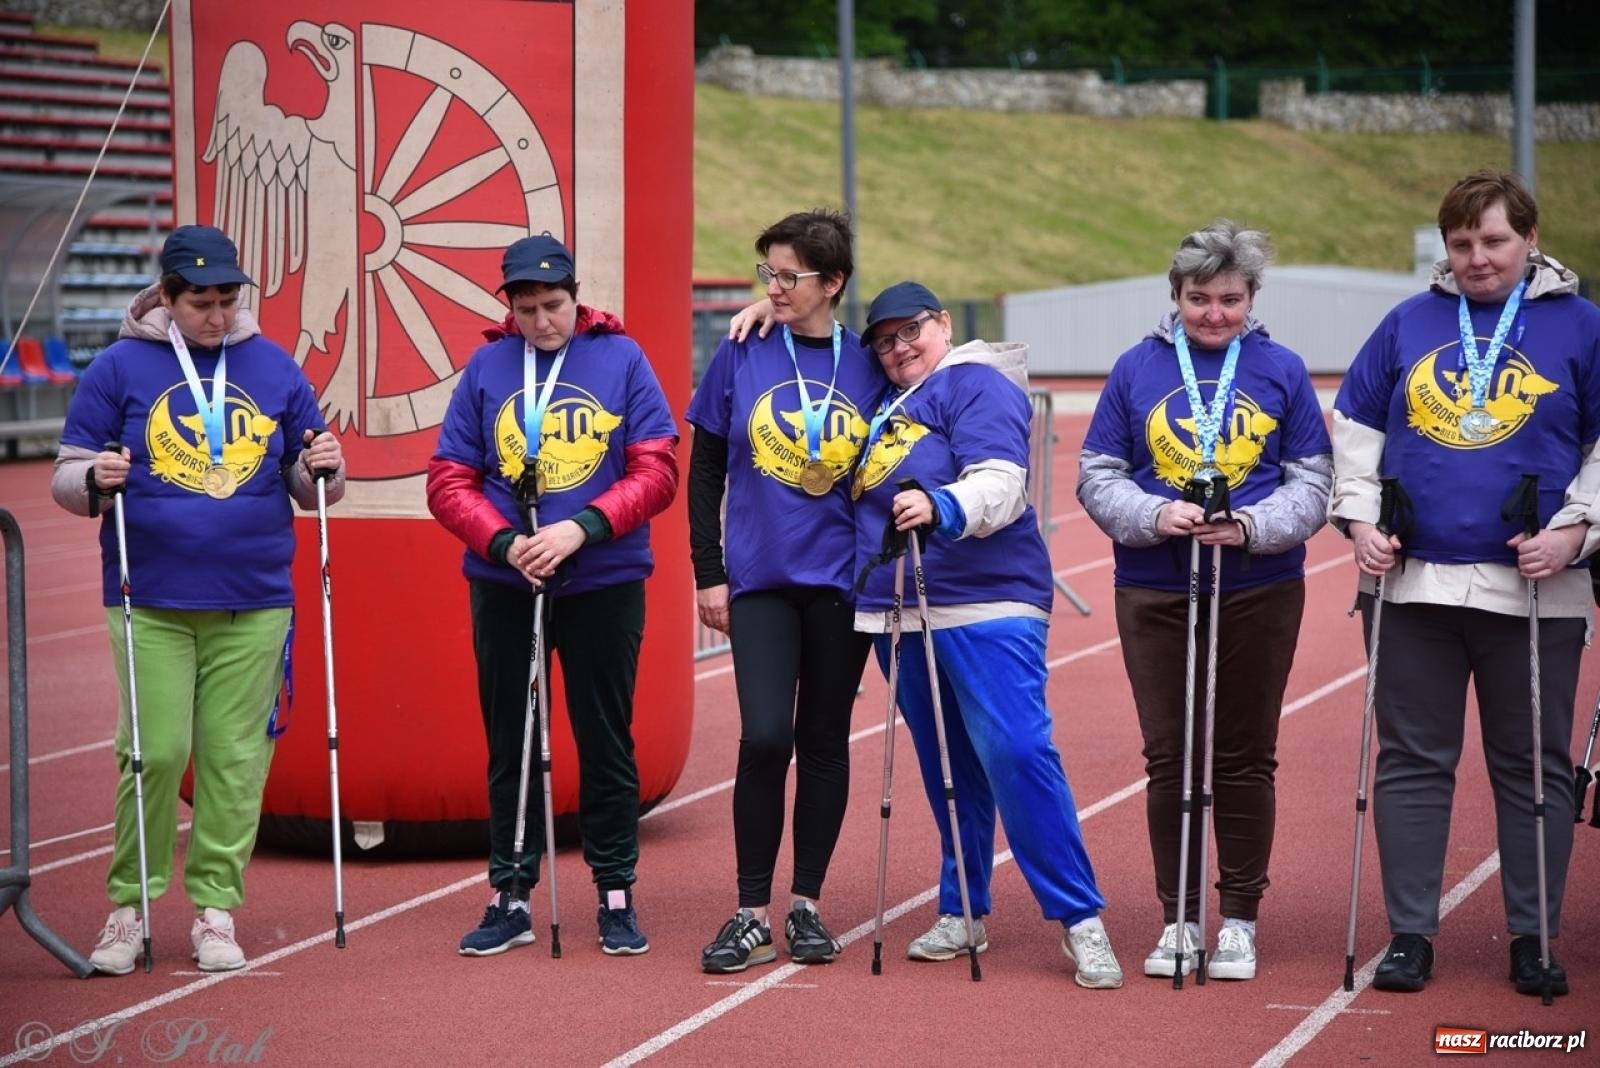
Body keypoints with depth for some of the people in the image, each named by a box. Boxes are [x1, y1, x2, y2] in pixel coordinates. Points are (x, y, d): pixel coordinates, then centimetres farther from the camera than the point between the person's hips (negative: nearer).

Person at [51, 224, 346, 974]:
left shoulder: (274, 367, 9)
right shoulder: (120, 367, 3)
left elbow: (307, 488, 15)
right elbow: (66, 481, 4)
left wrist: (323, 469, -7)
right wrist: (95, 480, -18)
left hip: (253, 603, 2)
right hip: (151, 602, -2)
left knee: (236, 756, 1)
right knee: (155, 751, -6)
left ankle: (216, 908, 10)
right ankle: (129, 904, 8)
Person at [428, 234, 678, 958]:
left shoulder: (622, 359, 1)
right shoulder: (487, 367, 4)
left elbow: (656, 472, -4)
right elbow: (448, 483, 2)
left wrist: (581, 528, -17)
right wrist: (503, 542, -14)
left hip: (605, 584, -1)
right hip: (504, 586, 1)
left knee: (605, 741, 5)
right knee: (510, 743, 7)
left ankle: (616, 896, 15)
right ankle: (510, 897, 16)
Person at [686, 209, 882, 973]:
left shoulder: (868, 365, 1)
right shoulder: (742, 356, 0)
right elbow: (705, 470, 5)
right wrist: (708, 573, 1)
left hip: (841, 580, 1)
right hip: (759, 579, -1)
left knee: (825, 741, 8)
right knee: (765, 738, -11)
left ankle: (807, 904, 19)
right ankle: (752, 914, -2)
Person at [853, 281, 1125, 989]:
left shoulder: (977, 385, -4)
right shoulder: (886, 400, 19)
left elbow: (1000, 484, -18)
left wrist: (940, 506, -37)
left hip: (986, 609, -7)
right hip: (899, 614, 8)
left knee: (1018, 754, -14)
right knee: (946, 769, 11)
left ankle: (1080, 920, -10)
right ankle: (961, 915, 18)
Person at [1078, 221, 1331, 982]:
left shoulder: (1280, 370, 3)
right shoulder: (1137, 369, 4)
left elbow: (1310, 482, 1)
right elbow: (1097, 475, 3)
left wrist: (1250, 526, -16)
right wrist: (1154, 516, -15)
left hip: (1259, 594, 0)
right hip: (1155, 595, 0)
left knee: (1245, 759, 6)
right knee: (1170, 757, 4)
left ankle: (1239, 920, 16)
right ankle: (1178, 919, 15)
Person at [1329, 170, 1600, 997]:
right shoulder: (1409, 324, 8)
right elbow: (1356, 429, 12)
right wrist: (1359, 519, 0)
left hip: (1534, 589, -1)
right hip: (1414, 585, 2)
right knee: (1412, 763, 5)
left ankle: (1533, 938, 15)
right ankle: (1409, 934, 12)